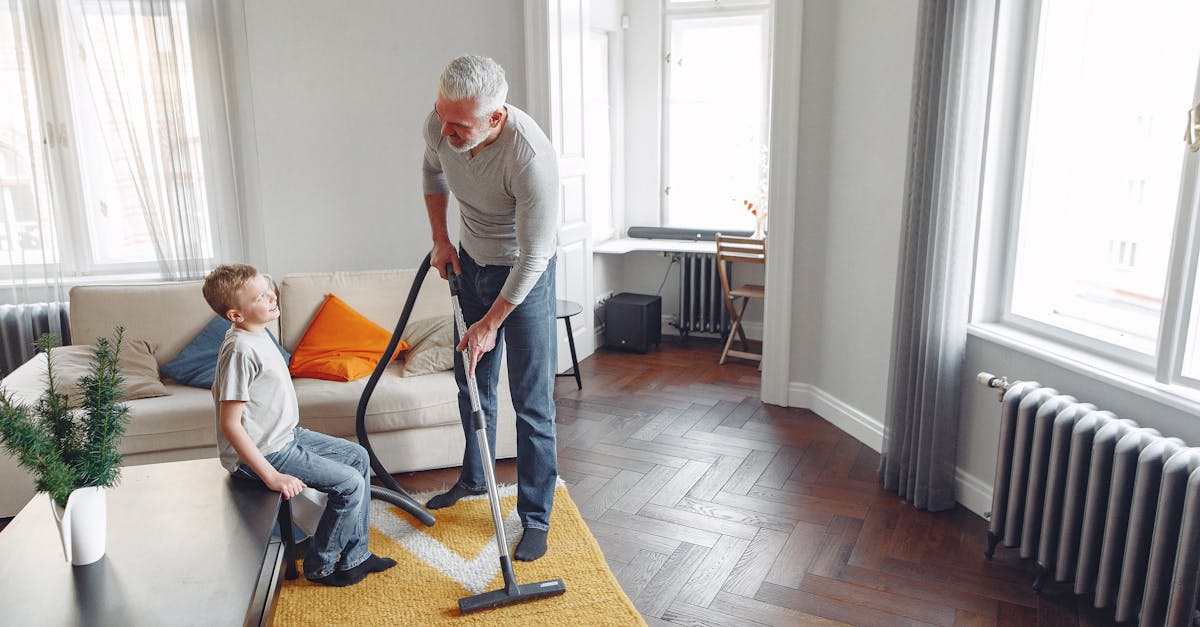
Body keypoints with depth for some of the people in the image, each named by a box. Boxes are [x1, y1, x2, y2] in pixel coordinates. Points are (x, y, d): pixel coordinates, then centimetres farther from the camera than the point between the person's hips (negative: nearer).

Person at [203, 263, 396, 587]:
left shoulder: (257, 332, 5)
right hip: (261, 453, -10)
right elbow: (229, 424, -27)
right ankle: (320, 566, 9)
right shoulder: (240, 350, -26)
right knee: (350, 483, -13)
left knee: (358, 457, 12)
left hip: (285, 435, 10)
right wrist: (271, 476, -27)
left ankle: (355, 555, 19)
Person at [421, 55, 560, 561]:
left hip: (523, 272, -6)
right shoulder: (440, 125, -18)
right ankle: (474, 478, 40)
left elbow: (533, 256, -28)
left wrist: (492, 322, -22)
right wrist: (441, 239, 4)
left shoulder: (531, 157, -36)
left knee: (532, 400, -3)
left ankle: (535, 517, 11)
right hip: (471, 261, 6)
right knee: (472, 381, 18)